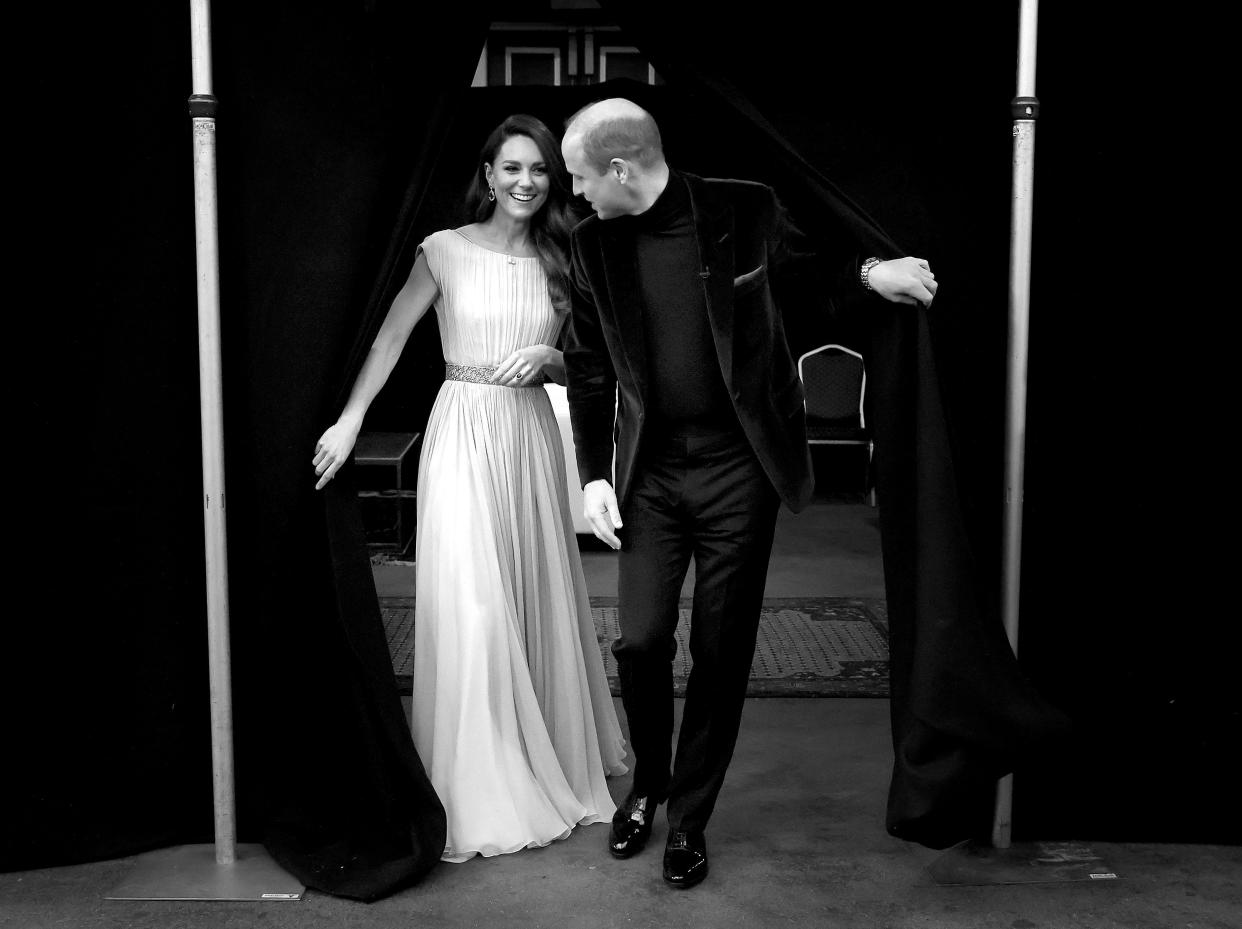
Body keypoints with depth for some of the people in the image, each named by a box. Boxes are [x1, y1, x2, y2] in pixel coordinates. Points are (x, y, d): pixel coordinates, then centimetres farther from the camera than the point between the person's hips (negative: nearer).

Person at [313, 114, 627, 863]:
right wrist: (351, 419, -7)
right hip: (464, 433, -3)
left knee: (539, 599, 10)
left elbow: (578, 367, 12)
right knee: (470, 604, -5)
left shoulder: (559, 262, 8)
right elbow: (394, 335, 0)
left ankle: (551, 763, 29)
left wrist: (546, 358, -10)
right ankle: (480, 792, 8)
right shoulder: (446, 250, -2)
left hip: (531, 437, 4)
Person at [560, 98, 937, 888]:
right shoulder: (594, 243, -1)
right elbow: (589, 368, 7)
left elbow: (808, 267, 12)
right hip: (651, 472, 2)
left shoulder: (745, 211, -9)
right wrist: (594, 476, 1)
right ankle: (648, 784, 27)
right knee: (641, 641, -2)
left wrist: (867, 271, -8)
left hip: (739, 467, -2)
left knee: (721, 653, 4)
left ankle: (690, 817, 23)